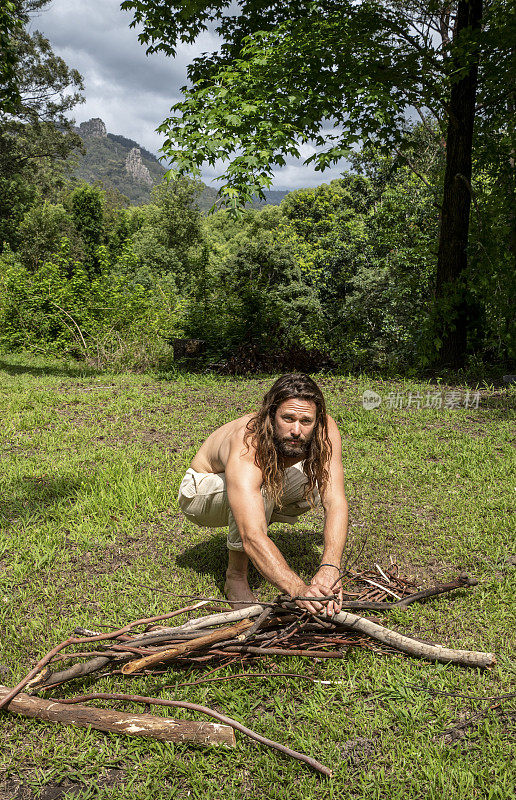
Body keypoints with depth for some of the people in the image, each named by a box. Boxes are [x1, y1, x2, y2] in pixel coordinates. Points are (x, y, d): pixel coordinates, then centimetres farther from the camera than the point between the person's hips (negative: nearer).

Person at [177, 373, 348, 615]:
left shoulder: (324, 430, -27)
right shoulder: (246, 452, -42)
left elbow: (335, 503, -32)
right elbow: (252, 538, -50)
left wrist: (330, 567, -47)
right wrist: (297, 589, -63)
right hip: (200, 492, -5)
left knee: (317, 482, -22)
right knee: (261, 487, -38)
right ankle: (236, 576, -15)